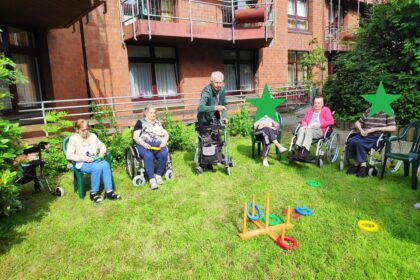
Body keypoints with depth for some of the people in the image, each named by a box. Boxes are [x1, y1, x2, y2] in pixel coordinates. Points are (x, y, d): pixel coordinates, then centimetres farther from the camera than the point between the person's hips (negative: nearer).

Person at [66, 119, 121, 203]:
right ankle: (93, 193, -19)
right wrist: (84, 158, -22)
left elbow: (102, 146, 18)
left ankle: (109, 191, -29)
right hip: (82, 163, -4)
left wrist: (101, 153, -5)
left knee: (106, 164, -29)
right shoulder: (73, 139, -3)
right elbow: (69, 155, -12)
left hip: (95, 160, 5)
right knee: (97, 167, -35)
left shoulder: (92, 136, 13)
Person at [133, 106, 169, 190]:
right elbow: (135, 137, 2)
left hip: (158, 144, 3)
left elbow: (166, 134, 19)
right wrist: (144, 144, -16)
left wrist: (164, 142, -4)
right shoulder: (140, 122, 12)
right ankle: (152, 179, -29)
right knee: (148, 156, -36)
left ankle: (159, 175, -14)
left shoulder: (158, 123, 25)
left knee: (164, 154, -30)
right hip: (144, 145, -3)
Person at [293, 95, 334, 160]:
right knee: (301, 129, -32)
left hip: (319, 130, -4)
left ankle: (305, 152, -48)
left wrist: (320, 124, -12)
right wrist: (304, 125, 3)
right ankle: (299, 151, -44)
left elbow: (331, 121, 2)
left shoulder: (326, 110, 15)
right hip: (308, 128, 4)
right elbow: (304, 120, 29)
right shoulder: (310, 110, 29)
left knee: (309, 131, -37)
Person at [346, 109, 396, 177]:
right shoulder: (368, 111, 17)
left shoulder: (387, 113, 1)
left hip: (377, 137, -5)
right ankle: (355, 164, -11)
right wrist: (360, 129, -2)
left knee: (359, 143, -33)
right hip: (364, 135, 5)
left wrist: (375, 129, -16)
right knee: (350, 141, -25)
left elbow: (393, 128, -10)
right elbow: (357, 123, 22)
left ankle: (363, 166, -17)